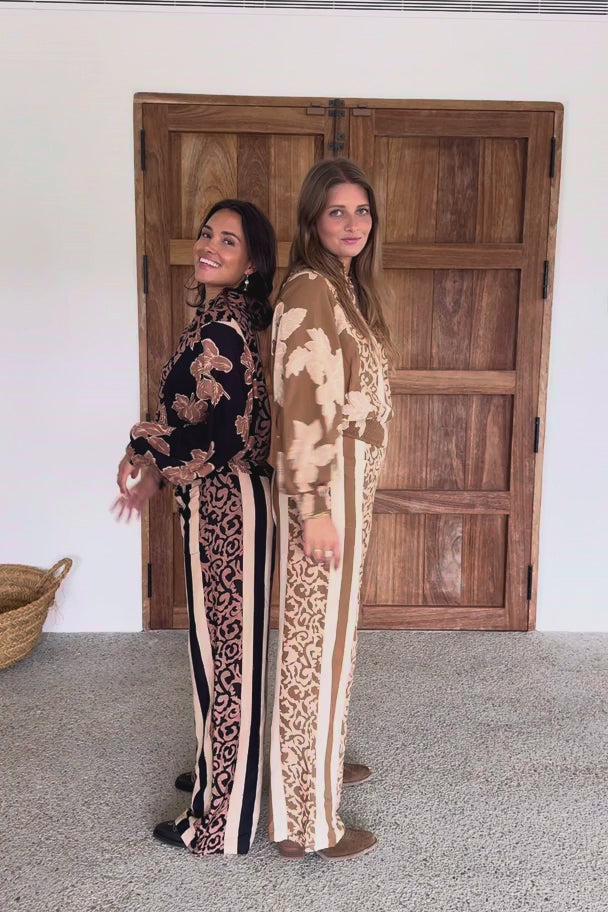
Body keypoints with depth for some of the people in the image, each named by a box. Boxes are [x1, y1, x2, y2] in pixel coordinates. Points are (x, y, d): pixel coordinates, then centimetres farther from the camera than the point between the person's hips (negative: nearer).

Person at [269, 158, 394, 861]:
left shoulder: (347, 288, 13)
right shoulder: (308, 290, -16)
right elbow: (300, 408, -22)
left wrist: (351, 497, 20)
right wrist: (314, 508, -22)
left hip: (349, 480, 10)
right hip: (324, 486, -10)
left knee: (329, 632, 21)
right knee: (317, 642, 0)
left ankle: (324, 759, 41)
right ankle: (306, 821, 15)